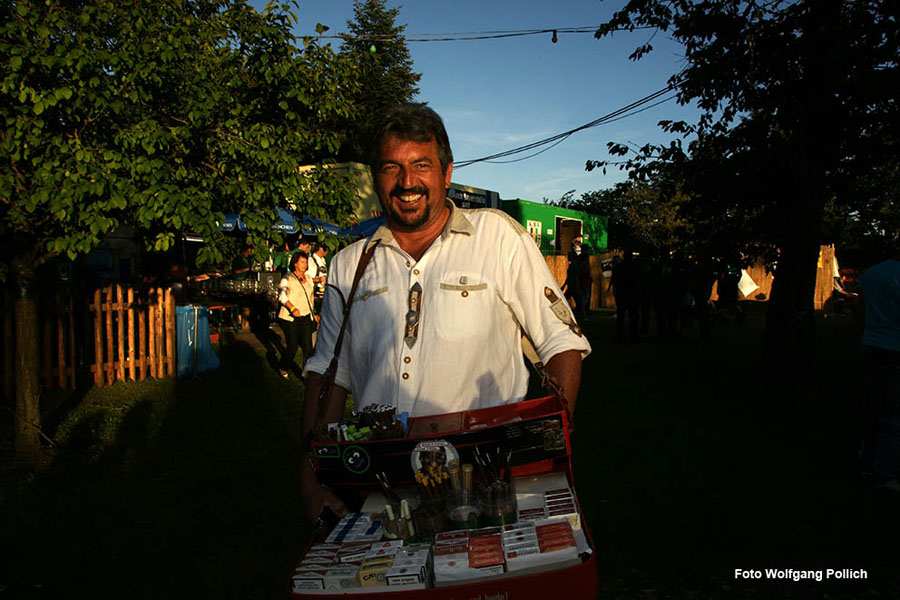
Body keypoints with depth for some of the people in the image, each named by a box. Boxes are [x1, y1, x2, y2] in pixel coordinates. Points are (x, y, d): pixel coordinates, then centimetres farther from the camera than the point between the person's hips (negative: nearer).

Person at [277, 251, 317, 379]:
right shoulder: (288, 278, -6)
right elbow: (282, 294, -22)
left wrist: (313, 314, 25)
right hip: (290, 319, -5)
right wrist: (292, 308, -34)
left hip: (306, 318, 5)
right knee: (292, 347, 0)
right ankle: (283, 369, 26)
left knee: (308, 348, -2)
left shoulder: (308, 278, 14)